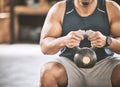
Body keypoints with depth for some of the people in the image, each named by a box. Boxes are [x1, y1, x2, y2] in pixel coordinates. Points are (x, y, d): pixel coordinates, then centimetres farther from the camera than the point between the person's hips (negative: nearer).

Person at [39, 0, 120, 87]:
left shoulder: (111, 8, -3)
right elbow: (44, 46, -9)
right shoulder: (60, 9, -3)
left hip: (103, 63, 0)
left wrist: (107, 41, -31)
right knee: (47, 72, -30)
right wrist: (63, 41, -31)